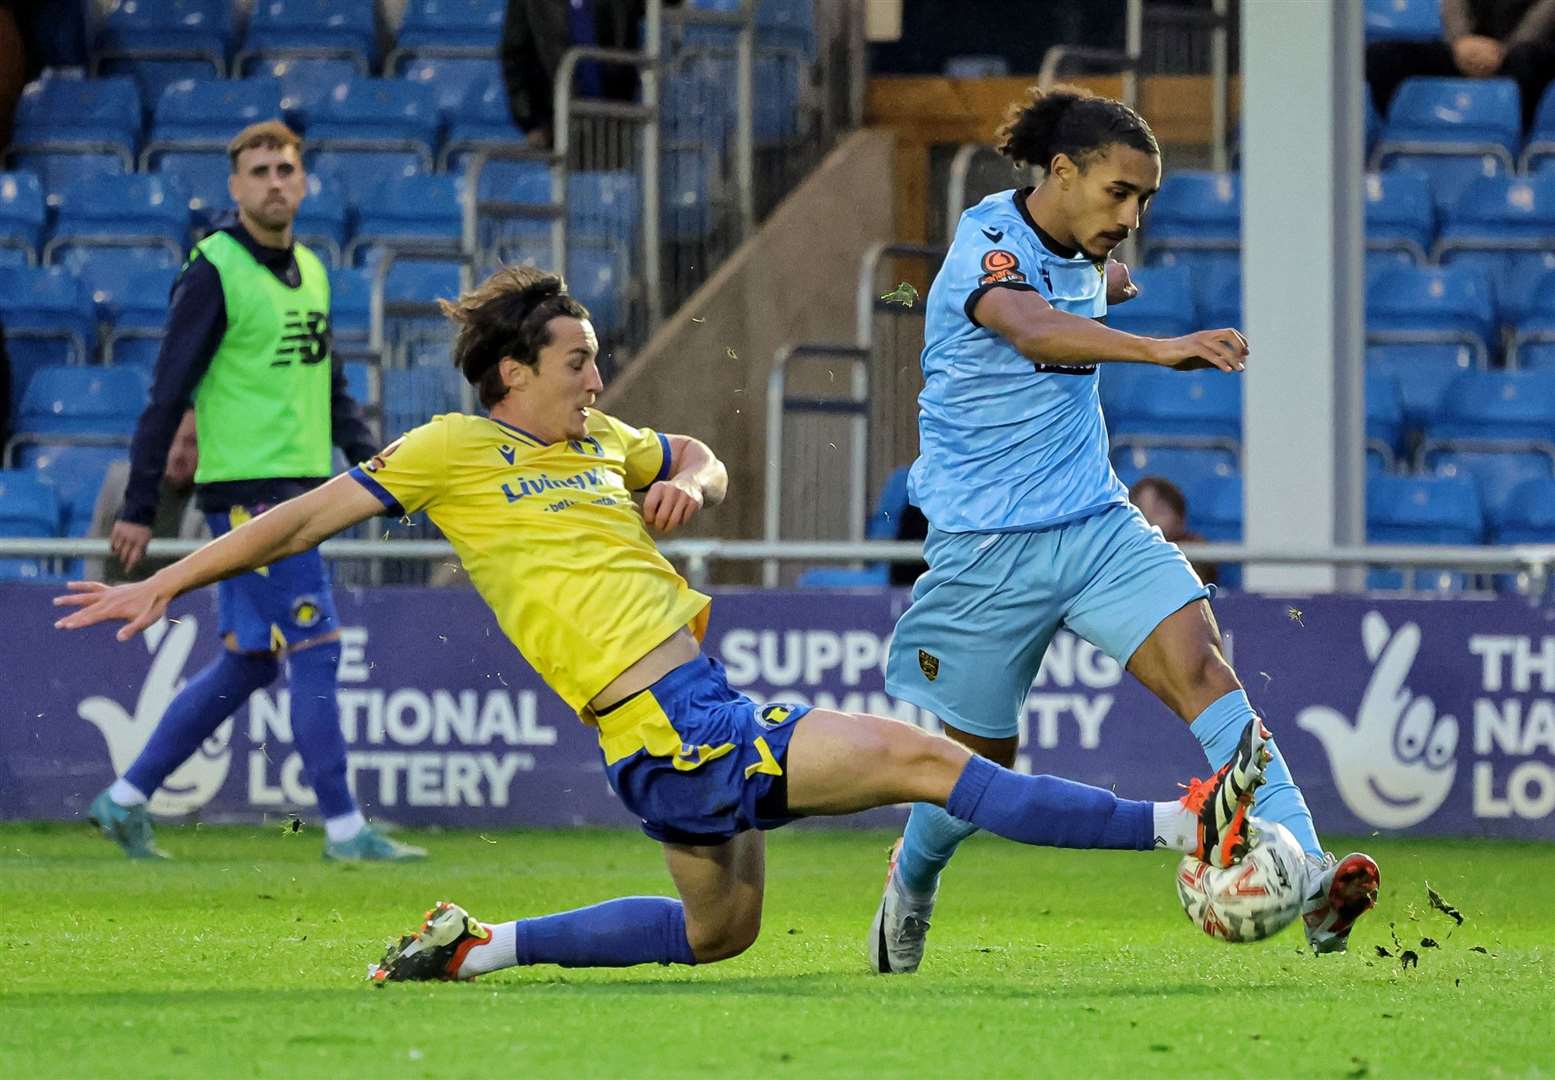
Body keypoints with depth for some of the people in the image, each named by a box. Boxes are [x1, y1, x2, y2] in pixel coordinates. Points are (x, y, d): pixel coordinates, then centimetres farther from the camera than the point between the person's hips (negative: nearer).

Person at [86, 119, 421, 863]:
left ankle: (126, 800, 20)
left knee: (248, 664, 12)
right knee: (314, 649, -10)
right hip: (247, 488, -8)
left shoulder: (311, 271, 14)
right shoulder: (214, 272, -10)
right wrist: (139, 508, -10)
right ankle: (344, 829, -5)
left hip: (298, 491, 8)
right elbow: (168, 393, -10)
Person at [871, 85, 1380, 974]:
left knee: (1204, 668, -19)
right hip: (987, 548, -6)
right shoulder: (990, 245, -18)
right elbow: (1028, 328, -43)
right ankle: (910, 886, 41)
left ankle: (1304, 879, -33)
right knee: (980, 767, 8)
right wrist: (1160, 349, -57)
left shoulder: (1081, 257, 7)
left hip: (1097, 523, 6)